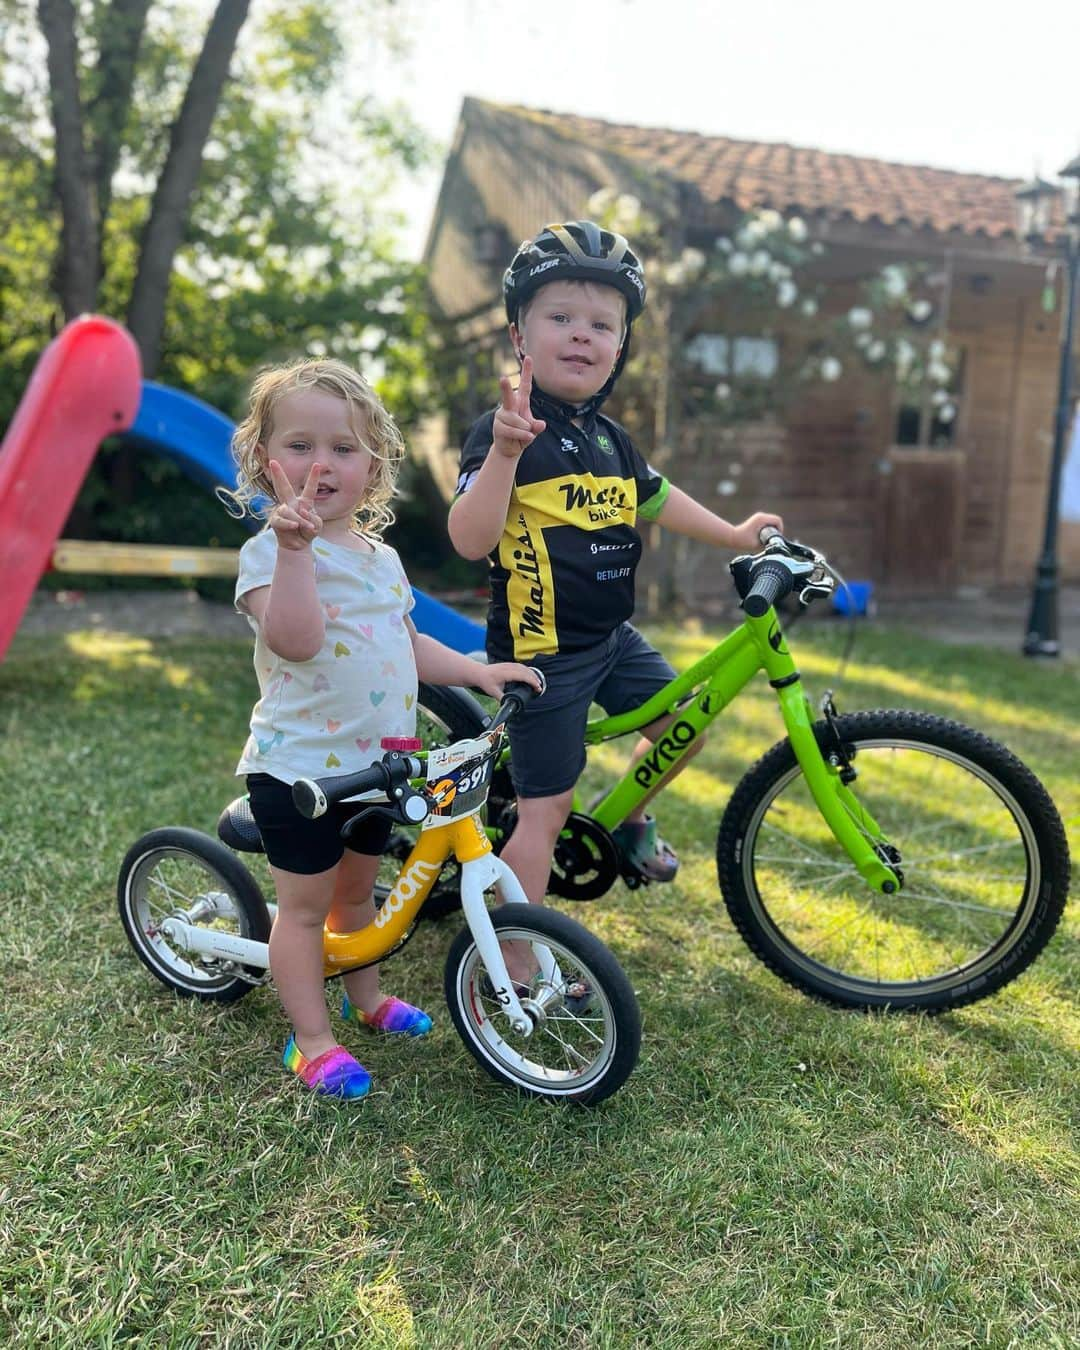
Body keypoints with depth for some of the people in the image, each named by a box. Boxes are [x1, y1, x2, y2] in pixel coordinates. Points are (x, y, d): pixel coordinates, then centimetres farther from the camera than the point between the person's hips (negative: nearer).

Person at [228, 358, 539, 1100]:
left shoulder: (381, 557, 9)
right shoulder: (269, 551, -14)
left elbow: (409, 645, 19)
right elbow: (294, 640, -32)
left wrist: (480, 670, 9)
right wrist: (295, 547, -40)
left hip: (374, 763, 7)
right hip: (298, 765, -7)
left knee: (357, 888, 23)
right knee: (305, 903, 6)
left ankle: (366, 997, 42)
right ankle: (312, 1040, 19)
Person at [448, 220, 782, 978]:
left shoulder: (611, 440, 8)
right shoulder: (506, 434, -16)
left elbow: (655, 498, 26)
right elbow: (470, 539, -28)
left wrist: (733, 535, 31)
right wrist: (504, 450, -39)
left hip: (611, 638, 8)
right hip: (544, 652, -8)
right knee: (545, 810, -1)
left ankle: (632, 818, 41)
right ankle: (515, 964, 13)